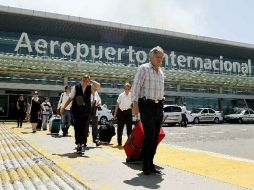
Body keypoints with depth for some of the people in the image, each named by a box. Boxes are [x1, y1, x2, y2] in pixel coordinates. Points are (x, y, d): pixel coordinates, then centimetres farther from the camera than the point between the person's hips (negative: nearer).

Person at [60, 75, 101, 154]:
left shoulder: (90, 87, 5)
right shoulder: (76, 87, 0)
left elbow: (98, 86, -13)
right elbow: (70, 98, 4)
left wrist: (91, 81, -7)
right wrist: (63, 107, 3)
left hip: (86, 110, 2)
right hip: (76, 110, -2)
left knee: (84, 127, 7)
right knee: (78, 127, -6)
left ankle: (80, 144, 20)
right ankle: (79, 144, -1)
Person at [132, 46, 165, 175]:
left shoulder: (161, 72, 19)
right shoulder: (144, 68, -2)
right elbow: (136, 86, -8)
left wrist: (161, 106, 17)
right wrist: (135, 104, -16)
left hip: (159, 106, 7)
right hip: (147, 105, -7)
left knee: (155, 136, 6)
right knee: (149, 134, -12)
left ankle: (150, 163, 16)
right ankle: (145, 164, 3)